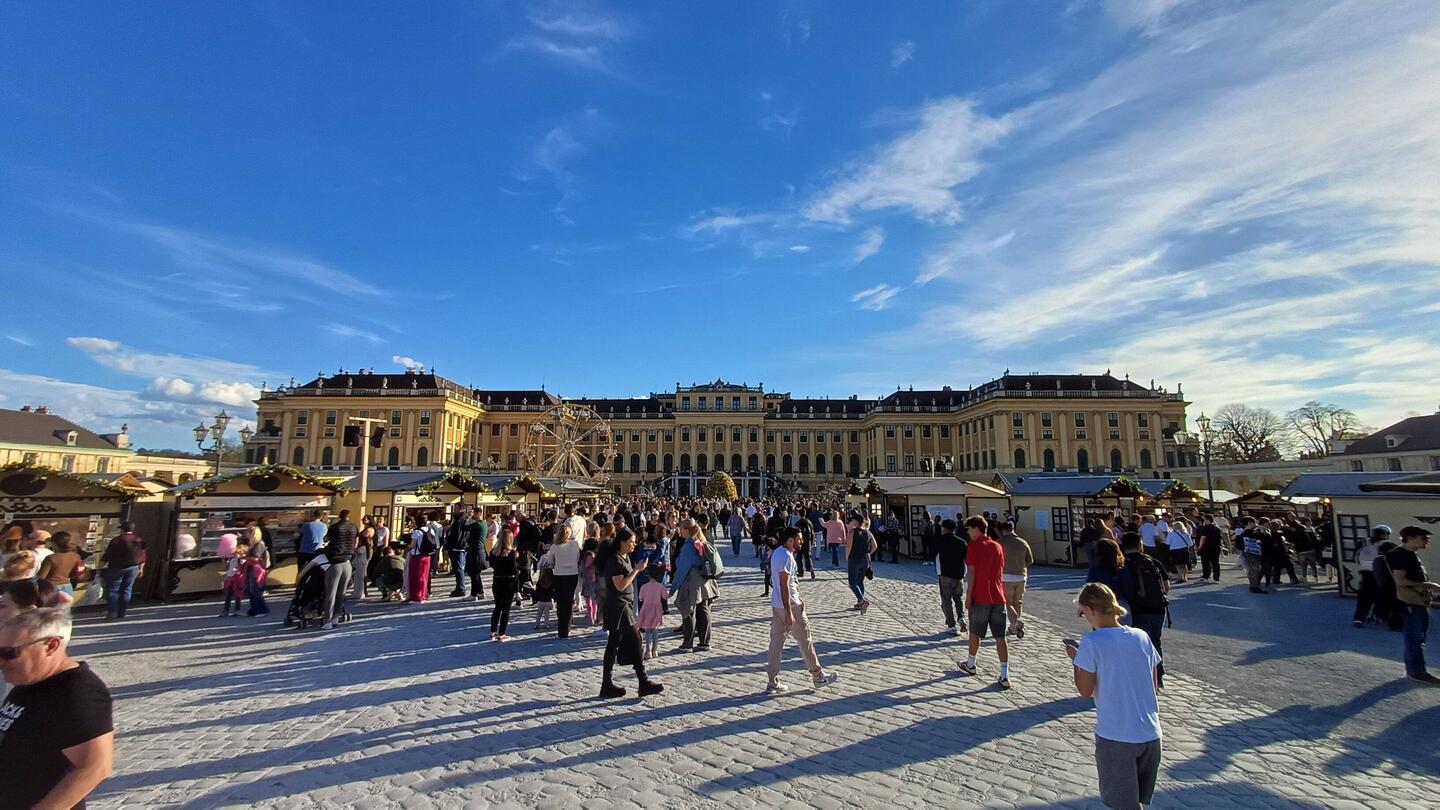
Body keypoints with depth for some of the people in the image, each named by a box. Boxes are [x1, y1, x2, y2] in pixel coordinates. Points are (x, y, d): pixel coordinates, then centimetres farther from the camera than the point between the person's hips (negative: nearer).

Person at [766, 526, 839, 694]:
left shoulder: (777, 553, 10)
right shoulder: (786, 556, -20)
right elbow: (784, 586, -24)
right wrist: (789, 612, -23)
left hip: (776, 605, 9)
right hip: (789, 605, -9)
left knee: (776, 642, 10)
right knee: (805, 640, 7)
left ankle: (773, 682, 14)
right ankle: (817, 676, 22)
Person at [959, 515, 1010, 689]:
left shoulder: (973, 546, -9)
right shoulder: (997, 546, 8)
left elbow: (971, 572, -12)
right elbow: (1000, 572, 13)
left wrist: (968, 596, -8)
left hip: (980, 597, -4)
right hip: (998, 597, 4)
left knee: (975, 633, 14)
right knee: (1000, 637, 3)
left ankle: (970, 665, 30)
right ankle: (1005, 676, -2)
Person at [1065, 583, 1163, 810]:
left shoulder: (1091, 642, -15)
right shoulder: (1142, 637, 0)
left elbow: (1085, 691, -9)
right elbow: (1154, 685, 10)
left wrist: (1075, 658, 4)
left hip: (1115, 736, -5)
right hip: (1150, 734, 5)